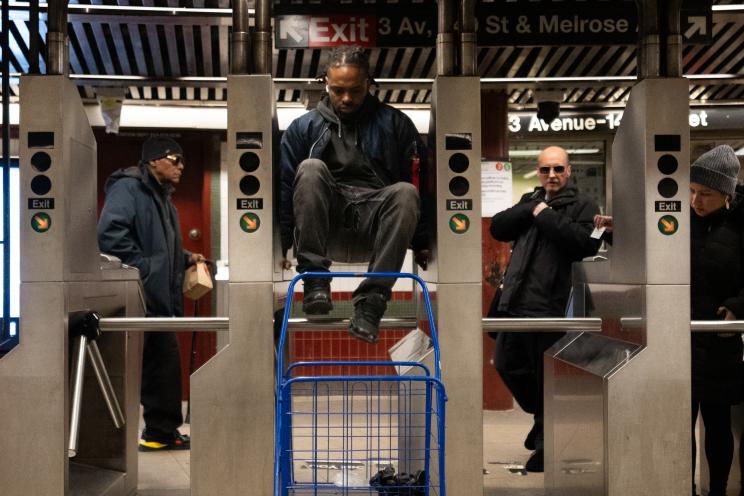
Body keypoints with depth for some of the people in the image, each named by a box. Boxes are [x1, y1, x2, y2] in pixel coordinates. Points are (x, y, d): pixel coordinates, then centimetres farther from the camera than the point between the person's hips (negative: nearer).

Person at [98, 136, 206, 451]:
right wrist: (142, 267, -21)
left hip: (158, 300, 10)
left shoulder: (162, 198, 20)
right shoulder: (127, 188, -9)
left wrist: (185, 258, 10)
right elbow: (111, 233, -23)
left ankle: (162, 432, 19)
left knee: (164, 364, 11)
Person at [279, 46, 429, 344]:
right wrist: (280, 246, -1)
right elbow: (285, 188, 6)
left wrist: (422, 244, 1)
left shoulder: (395, 124, 9)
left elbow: (419, 182, 6)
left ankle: (371, 301, -35)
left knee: (406, 192, -30)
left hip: (373, 230, 0)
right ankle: (315, 281, -29)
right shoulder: (303, 128, 10)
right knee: (311, 168, -26)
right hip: (326, 228, 0)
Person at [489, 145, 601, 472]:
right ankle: (540, 415, 38)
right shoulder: (529, 201, 18)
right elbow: (497, 228, 5)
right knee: (507, 365, 15)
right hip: (515, 302, 7)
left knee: (547, 377, 1)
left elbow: (587, 243, -19)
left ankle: (546, 442, 17)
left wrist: (545, 216, -14)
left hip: (552, 308, -7)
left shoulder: (583, 206, 0)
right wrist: (532, 210, -7)